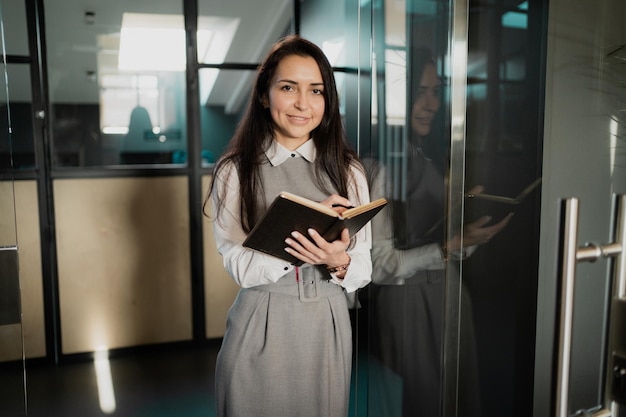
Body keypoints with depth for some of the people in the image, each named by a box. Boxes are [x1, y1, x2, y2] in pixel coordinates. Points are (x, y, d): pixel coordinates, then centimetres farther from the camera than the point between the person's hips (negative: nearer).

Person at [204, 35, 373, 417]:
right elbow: (239, 266, -11)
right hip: (260, 328, -2)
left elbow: (364, 269, 0)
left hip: (327, 327, 2)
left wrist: (339, 262, -23)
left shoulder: (348, 171, 1)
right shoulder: (235, 171, -5)